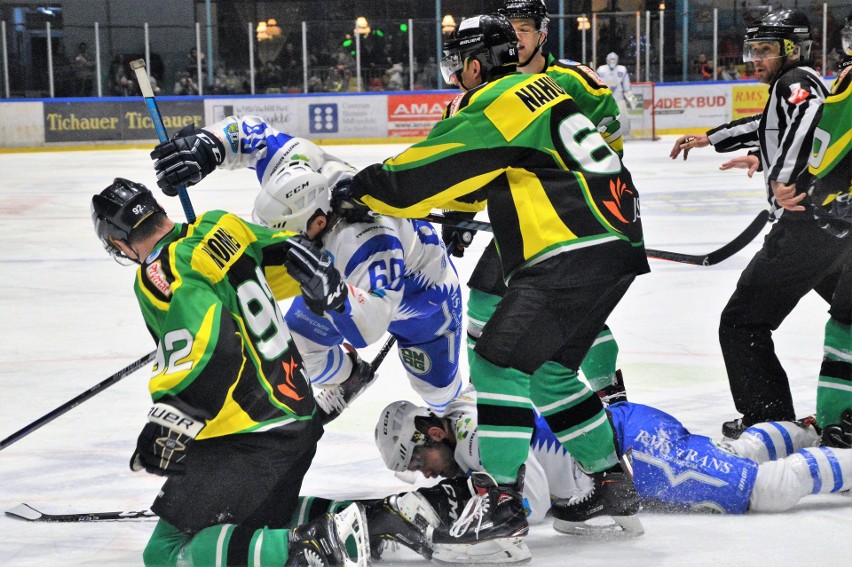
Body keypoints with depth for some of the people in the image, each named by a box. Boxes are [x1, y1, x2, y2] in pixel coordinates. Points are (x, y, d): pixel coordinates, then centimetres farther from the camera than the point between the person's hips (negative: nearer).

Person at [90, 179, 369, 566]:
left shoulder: (160, 275, -15)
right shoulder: (219, 227, 7)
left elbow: (208, 346, -26)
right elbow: (289, 258, 15)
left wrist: (166, 429, -24)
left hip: (250, 440, -9)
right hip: (298, 420, 9)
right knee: (258, 517, 26)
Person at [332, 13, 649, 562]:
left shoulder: (499, 103, -9)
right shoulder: (542, 87, 21)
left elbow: (435, 164, -10)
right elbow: (483, 179, 30)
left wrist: (360, 191, 1)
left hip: (575, 256, -10)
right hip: (611, 249, 10)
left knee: (500, 363, -11)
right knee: (549, 370, 21)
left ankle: (501, 505, -14)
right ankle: (611, 481, 30)